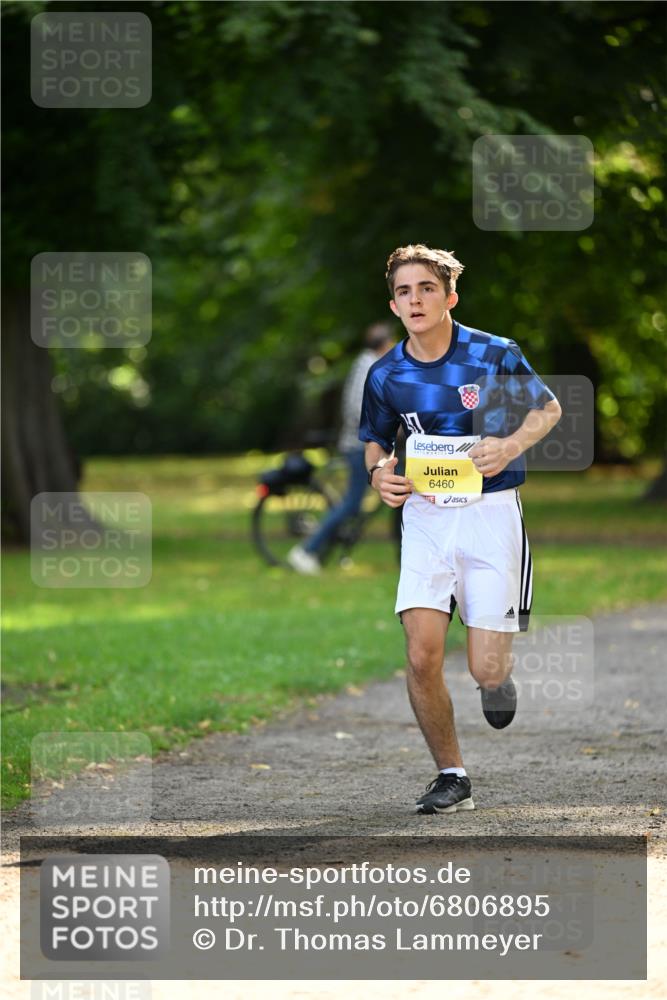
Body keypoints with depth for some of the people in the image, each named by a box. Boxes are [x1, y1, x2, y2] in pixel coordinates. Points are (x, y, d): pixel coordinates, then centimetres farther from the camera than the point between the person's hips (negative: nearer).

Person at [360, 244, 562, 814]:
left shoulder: (494, 355, -8)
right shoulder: (385, 375, 1)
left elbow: (548, 408, 6)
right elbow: (375, 439, 19)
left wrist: (511, 445, -14)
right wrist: (379, 473, -4)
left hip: (491, 515, -2)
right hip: (425, 518, 3)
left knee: (486, 671, -6)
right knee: (421, 658, -11)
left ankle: (499, 672, 34)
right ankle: (451, 777, 7)